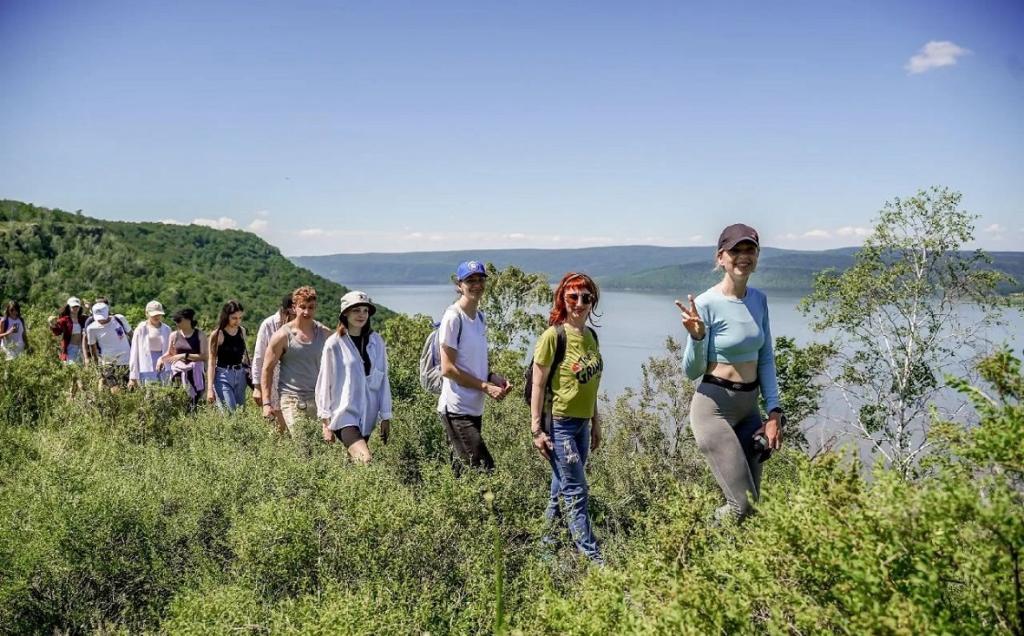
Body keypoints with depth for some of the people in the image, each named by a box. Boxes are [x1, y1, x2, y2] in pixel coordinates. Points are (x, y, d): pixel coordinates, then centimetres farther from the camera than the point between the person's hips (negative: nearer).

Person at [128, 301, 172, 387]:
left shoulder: (166, 329, 9)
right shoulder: (141, 329, 2)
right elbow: (135, 353, 3)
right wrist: (133, 377, 0)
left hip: (163, 371, 2)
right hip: (146, 370, -2)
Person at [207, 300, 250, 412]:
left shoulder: (242, 331, 7)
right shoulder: (217, 334, -8)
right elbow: (212, 363, -8)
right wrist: (210, 388, -14)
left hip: (240, 376, 6)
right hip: (223, 377, -6)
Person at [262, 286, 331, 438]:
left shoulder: (325, 334, 6)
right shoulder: (283, 335, -3)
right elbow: (267, 369, 0)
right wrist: (266, 403, -6)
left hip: (318, 398, 3)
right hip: (292, 399, -3)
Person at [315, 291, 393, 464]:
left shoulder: (376, 341, 6)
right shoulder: (334, 343, -4)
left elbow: (383, 380, 9)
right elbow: (325, 383, 0)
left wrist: (386, 416, 8)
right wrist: (325, 422, -1)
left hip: (368, 416, 4)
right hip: (343, 413, -4)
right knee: (366, 460, -21)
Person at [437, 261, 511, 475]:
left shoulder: (479, 316, 13)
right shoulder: (453, 317, -12)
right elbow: (447, 369, -15)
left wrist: (495, 378, 3)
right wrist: (486, 387, -14)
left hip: (474, 409, 9)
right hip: (457, 409, -9)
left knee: (463, 470, 13)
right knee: (483, 468, -13)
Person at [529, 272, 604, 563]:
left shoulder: (591, 335, 7)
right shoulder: (553, 336, -14)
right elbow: (538, 385, -12)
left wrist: (596, 422, 19)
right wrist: (537, 430, -13)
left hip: (582, 423, 7)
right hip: (558, 424, -7)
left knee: (565, 486, 14)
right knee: (576, 492, -4)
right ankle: (592, 557, 2)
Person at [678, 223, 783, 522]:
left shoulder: (759, 299, 5)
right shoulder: (706, 304, -14)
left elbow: (766, 359, 11)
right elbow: (693, 371, -11)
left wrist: (774, 412, 4)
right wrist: (697, 337, -30)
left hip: (748, 407, 7)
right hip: (714, 409, -7)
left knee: (750, 500, 12)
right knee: (743, 504, -8)